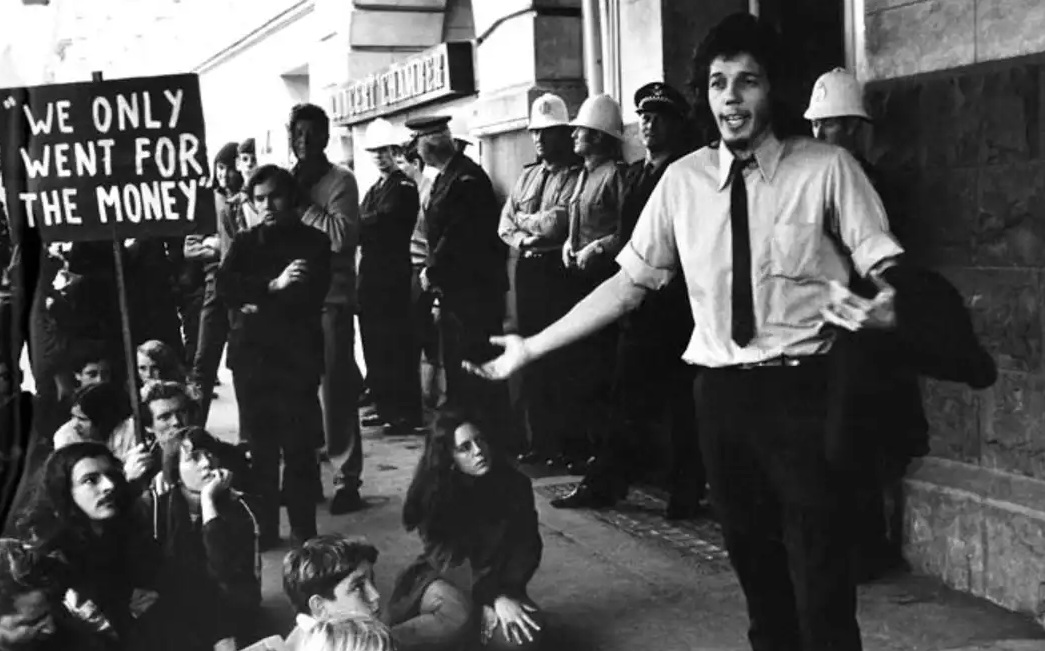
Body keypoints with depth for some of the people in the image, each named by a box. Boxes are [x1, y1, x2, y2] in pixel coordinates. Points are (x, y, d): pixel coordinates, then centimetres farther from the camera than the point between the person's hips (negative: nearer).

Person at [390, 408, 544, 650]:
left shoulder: (514, 484, -11)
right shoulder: (434, 493, -17)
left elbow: (526, 546, -8)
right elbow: (450, 561, -21)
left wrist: (506, 594, -24)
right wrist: (494, 599, -32)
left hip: (499, 581, 2)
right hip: (446, 579, -2)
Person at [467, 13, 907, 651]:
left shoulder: (827, 168, -5)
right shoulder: (682, 181, 4)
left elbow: (889, 272, -7)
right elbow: (630, 283, 7)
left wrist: (882, 309, -31)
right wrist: (532, 347, 4)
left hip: (803, 389, -3)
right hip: (721, 390, 4)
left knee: (820, 578, 0)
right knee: (754, 563, 17)